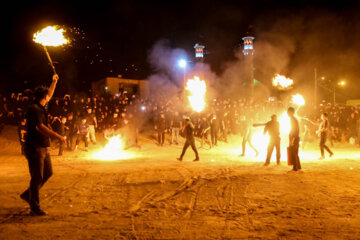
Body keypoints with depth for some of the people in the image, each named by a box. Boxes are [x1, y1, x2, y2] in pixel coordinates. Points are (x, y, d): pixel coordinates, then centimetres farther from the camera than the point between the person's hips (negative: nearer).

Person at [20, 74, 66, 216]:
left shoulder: (40, 107, 12)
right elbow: (41, 127, -25)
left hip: (43, 147, 10)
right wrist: (58, 136, -29)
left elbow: (49, 96, 30)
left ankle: (28, 194, 30)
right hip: (35, 148, -10)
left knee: (48, 173, 15)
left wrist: (54, 82, 35)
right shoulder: (34, 109, -16)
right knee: (37, 178, -4)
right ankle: (35, 208, 5)